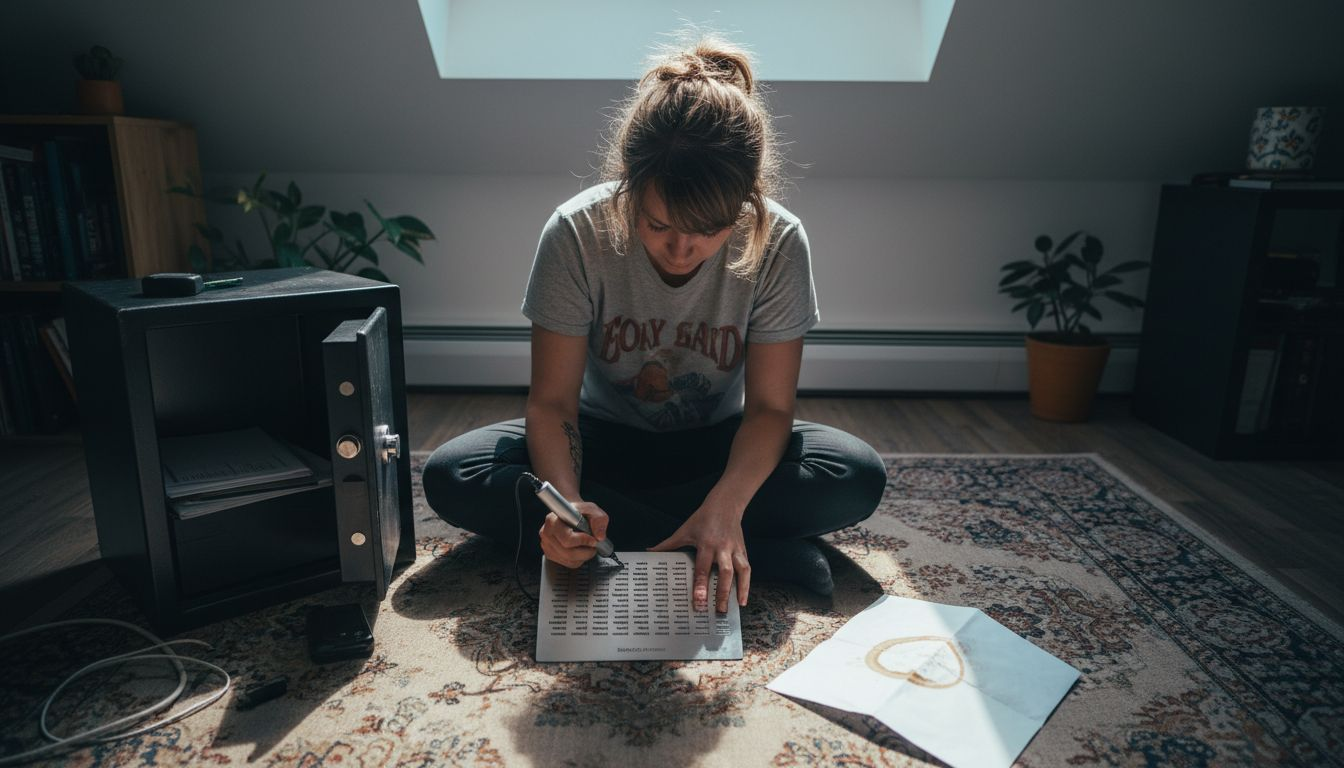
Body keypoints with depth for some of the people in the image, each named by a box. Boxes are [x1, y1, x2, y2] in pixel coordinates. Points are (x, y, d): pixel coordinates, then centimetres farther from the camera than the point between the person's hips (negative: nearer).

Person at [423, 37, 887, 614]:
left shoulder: (778, 243, -21)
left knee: (859, 477, -26)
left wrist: (724, 506, -36)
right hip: (603, 437, 1)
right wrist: (565, 501, -39)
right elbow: (552, 401, -20)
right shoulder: (576, 232, -23)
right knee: (450, 477, -26)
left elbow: (769, 406, -18)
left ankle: (613, 518, -23)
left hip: (716, 444, 0)